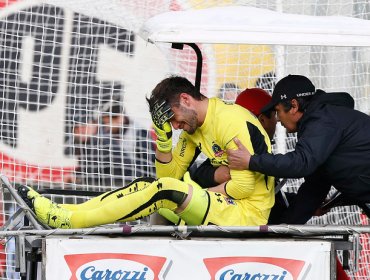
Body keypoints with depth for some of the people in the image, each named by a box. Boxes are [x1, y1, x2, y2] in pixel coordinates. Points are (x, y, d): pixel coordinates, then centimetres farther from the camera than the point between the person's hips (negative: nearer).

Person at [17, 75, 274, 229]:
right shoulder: (194, 127, 14)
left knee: (167, 190, -25)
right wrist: (163, 134, 0)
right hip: (219, 204, 9)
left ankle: (67, 221, -23)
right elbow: (171, 174, 15)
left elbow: (244, 186, -20)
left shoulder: (232, 122, -15)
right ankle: (64, 212, -8)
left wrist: (195, 194, -9)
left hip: (248, 215, -9)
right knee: (146, 184, -1)